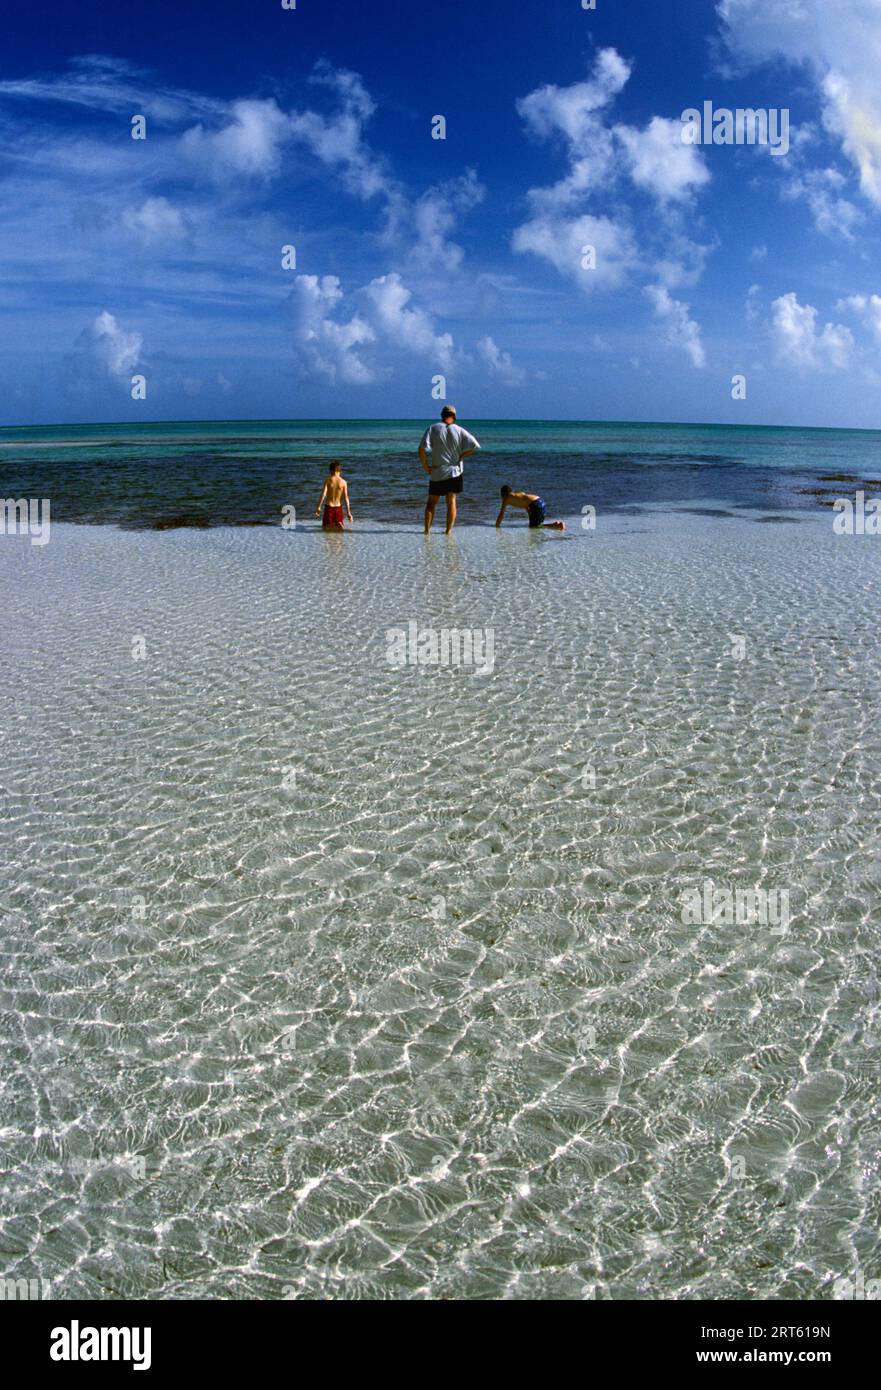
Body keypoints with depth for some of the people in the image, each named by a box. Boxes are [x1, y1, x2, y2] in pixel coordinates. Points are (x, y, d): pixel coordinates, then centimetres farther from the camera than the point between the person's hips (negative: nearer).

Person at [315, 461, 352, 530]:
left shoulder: (328, 480, -6)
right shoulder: (343, 482, -2)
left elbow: (323, 493, -15)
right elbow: (346, 498, -3)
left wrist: (318, 507, -13)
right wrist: (349, 513, 0)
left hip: (329, 507, -1)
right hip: (338, 507, 1)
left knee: (326, 528, 9)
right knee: (341, 528, 12)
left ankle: (331, 527, -23)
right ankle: (339, 526, -22)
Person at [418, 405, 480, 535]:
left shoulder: (433, 429, -5)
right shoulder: (459, 431, -2)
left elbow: (422, 449, -16)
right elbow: (475, 446, -8)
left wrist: (425, 466, -6)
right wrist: (461, 456, 1)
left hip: (437, 473, -1)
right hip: (454, 472, 1)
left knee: (431, 502, 11)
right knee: (451, 502, 11)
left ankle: (427, 529, 3)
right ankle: (448, 531, 9)